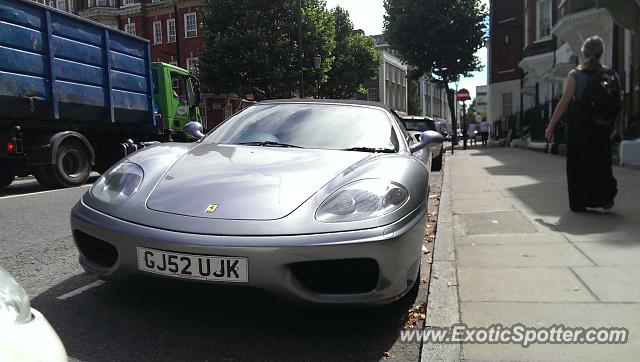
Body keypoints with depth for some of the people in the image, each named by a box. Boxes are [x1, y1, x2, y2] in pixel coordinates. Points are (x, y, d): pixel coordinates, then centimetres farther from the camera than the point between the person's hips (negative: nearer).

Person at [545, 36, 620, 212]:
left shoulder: (575, 75, -8)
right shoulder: (611, 75, 2)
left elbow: (564, 102, -13)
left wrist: (551, 126, -10)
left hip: (579, 125, -3)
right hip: (602, 126, 3)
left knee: (578, 162, 7)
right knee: (601, 160, 17)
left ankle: (580, 202, 9)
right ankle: (605, 196, 12)